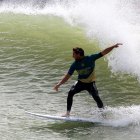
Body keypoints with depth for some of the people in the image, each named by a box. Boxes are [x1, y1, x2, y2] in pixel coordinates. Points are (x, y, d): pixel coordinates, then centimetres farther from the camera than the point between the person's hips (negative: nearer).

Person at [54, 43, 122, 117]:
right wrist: (59, 84, -15)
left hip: (90, 83, -2)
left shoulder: (90, 58, -17)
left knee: (96, 97, -18)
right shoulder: (75, 64, -9)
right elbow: (67, 76, -6)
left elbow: (103, 53, -17)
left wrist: (113, 46, -24)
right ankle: (68, 113, -12)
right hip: (80, 82, 2)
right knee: (70, 92, -19)